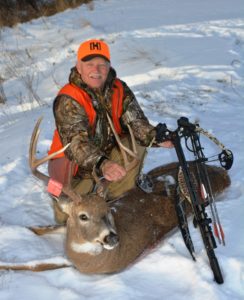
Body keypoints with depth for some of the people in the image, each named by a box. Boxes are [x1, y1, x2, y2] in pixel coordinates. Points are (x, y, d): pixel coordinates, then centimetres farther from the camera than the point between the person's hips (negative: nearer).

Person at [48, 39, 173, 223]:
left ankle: (114, 197, -6)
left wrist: (156, 137, -42)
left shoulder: (120, 90, -9)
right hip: (73, 162, -4)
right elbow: (76, 142, -40)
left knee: (136, 142, -19)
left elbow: (136, 122, -19)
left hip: (106, 153, 5)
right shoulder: (68, 99, -26)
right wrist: (102, 165, -58)